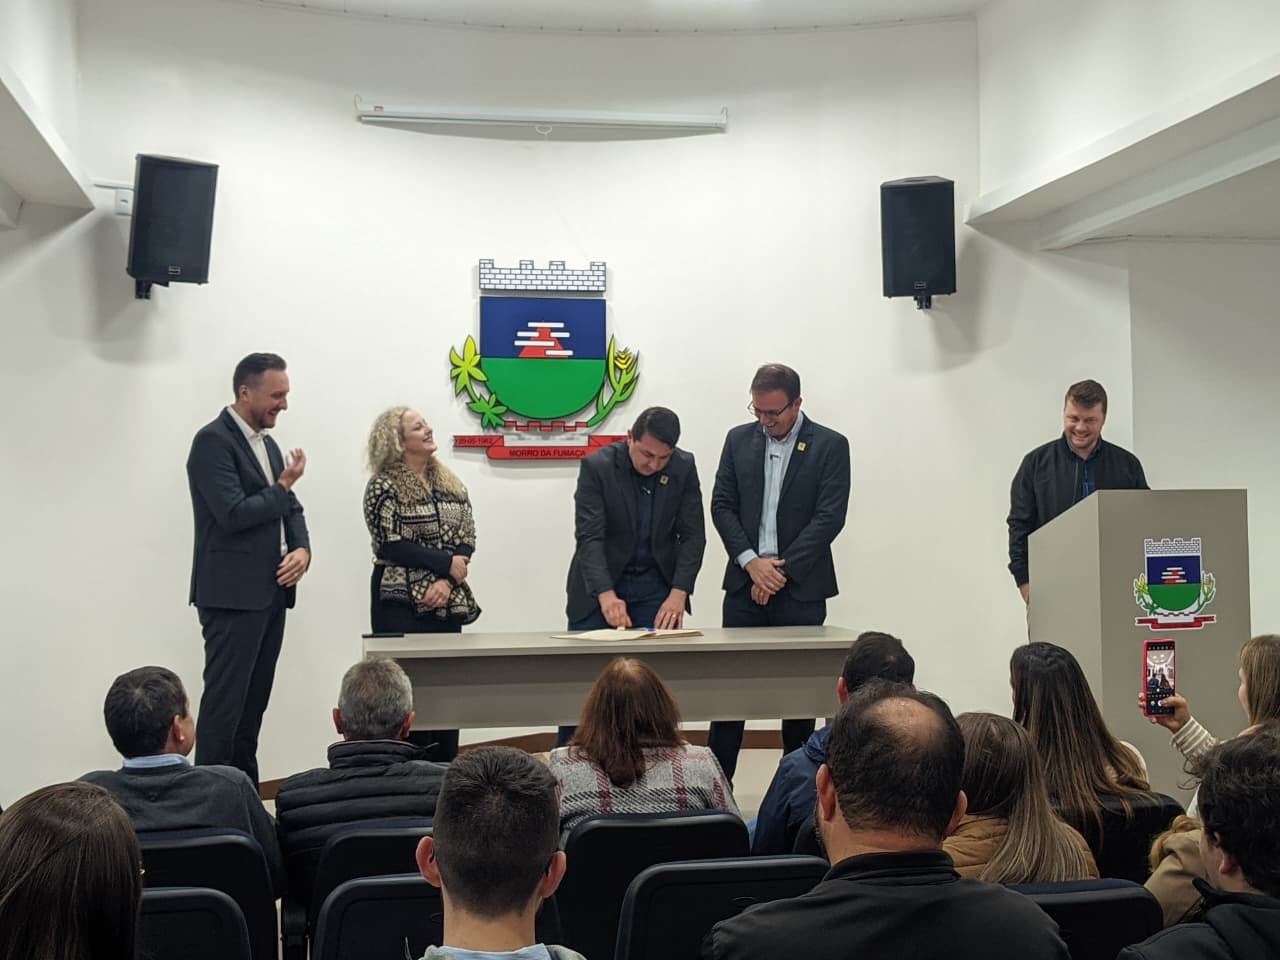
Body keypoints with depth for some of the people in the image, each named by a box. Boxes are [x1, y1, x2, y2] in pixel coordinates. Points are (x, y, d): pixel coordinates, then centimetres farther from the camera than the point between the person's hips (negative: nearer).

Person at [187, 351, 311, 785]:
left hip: (270, 591, 8)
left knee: (254, 702, 10)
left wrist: (303, 550, -2)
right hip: (233, 594, -8)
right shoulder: (213, 441, -11)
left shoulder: (267, 444, 17)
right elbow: (234, 514, -20)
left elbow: (291, 509, 17)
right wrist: (283, 486, -7)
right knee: (224, 702, -6)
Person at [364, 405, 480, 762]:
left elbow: (466, 540, 4)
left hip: (447, 604, 5)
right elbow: (391, 545, -13)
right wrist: (447, 565, -11)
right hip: (402, 603, -5)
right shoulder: (383, 486, -5)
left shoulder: (451, 484, 12)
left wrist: (446, 582, -12)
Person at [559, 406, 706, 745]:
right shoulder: (596, 466, -13)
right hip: (598, 589, -2)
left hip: (657, 589, 2)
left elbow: (693, 535, -3)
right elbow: (589, 537, -19)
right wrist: (606, 594, -33)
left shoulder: (684, 468, -4)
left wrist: (678, 593, -18)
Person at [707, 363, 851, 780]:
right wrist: (751, 562, -9)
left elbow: (830, 517, -9)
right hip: (745, 582, 2)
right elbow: (722, 506, 5)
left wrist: (781, 569, -13)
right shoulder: (739, 439, 7)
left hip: (801, 586, -2)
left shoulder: (830, 446, -3)